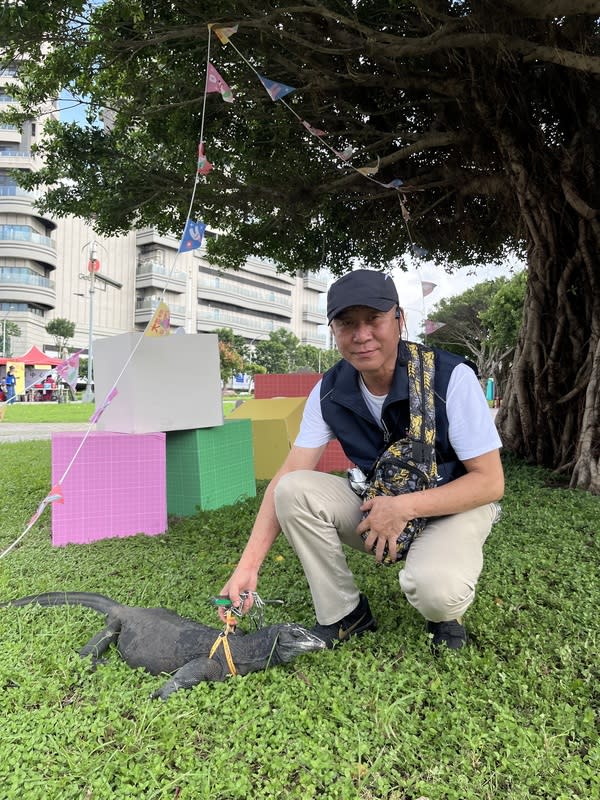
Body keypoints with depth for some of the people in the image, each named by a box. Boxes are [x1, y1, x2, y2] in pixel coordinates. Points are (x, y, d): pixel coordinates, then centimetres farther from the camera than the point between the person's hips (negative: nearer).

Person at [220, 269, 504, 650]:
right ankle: (344, 614, -2)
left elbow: (490, 482, -18)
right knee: (294, 491, -21)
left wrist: (405, 508, -28)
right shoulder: (330, 391, -11)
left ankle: (444, 612, 5)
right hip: (378, 504, 4)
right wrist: (248, 565, -22)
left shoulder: (451, 377, -23)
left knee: (435, 589, -36)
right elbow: (288, 476, -14)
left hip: (454, 505, -3)